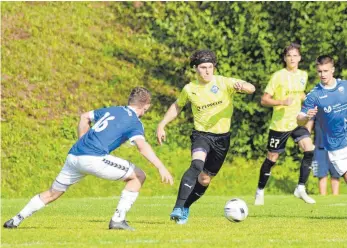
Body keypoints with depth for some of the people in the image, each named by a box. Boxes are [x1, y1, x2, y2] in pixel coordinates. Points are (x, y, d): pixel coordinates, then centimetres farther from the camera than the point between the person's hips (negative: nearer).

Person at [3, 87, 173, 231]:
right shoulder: (134, 122, 2)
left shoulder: (111, 110, 24)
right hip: (94, 158, -7)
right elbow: (142, 146, -15)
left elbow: (84, 117, 37)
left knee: (52, 193, 23)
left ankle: (16, 220, 23)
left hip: (74, 156, 7)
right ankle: (118, 219, -4)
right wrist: (161, 167, -22)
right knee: (138, 176, 3)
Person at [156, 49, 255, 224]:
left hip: (222, 137, 1)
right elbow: (177, 106, 16)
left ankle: (185, 208, 32)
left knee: (205, 179, 9)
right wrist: (162, 125, 9)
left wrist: (242, 86, -45)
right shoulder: (190, 89, -3)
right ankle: (178, 208, -35)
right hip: (201, 134, -1)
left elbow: (251, 89, -22)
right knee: (197, 164, -30)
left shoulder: (224, 83, -10)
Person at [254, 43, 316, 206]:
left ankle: (301, 189, -8)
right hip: (279, 124, -4)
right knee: (272, 159, 4)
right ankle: (260, 192, 23)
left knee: (309, 150, -17)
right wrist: (282, 102, -27)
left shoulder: (303, 75, 5)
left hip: (297, 122, 4)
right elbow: (264, 100, -13)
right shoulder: (278, 76, -11)